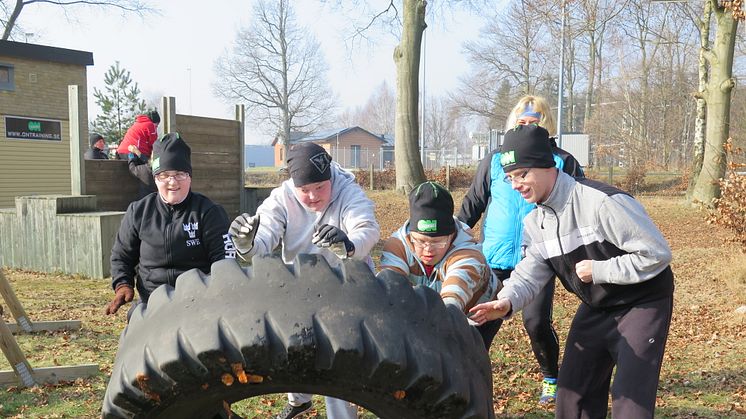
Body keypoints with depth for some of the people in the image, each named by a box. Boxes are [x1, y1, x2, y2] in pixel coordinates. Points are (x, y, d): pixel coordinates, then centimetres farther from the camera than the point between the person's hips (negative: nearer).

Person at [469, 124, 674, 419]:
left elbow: (657, 254, -25)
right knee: (573, 391, 11)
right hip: (595, 308, 7)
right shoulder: (534, 221, -3)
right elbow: (532, 272, -6)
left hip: (643, 303, -7)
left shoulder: (602, 202, -29)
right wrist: (507, 302, -26)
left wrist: (598, 271, -24)